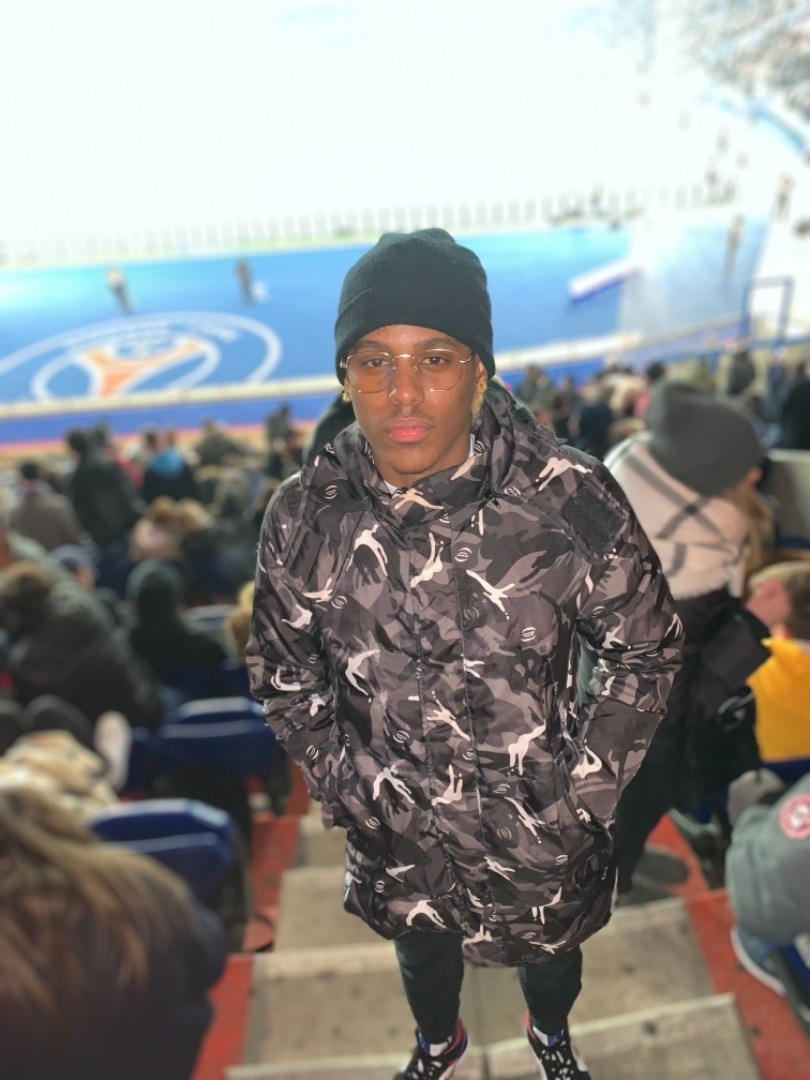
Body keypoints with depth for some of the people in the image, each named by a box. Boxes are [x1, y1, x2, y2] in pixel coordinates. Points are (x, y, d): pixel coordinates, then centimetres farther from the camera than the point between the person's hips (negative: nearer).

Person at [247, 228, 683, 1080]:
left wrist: (576, 796, -11)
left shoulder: (571, 499, -26)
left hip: (538, 833, -1)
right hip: (393, 833, 2)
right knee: (420, 948, 32)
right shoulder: (303, 516, -19)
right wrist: (349, 791, -6)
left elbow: (644, 649, -12)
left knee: (548, 948, 31)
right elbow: (282, 672, -4)